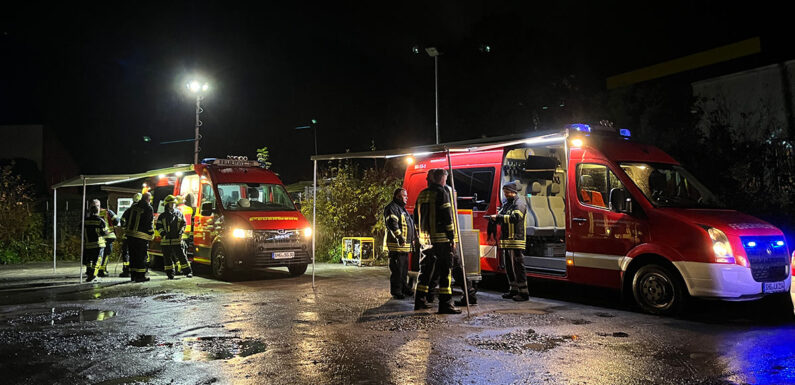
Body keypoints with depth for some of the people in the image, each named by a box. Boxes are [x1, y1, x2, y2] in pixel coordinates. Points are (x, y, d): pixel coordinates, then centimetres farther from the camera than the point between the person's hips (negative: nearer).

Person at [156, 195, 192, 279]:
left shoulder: (179, 213, 9)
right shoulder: (162, 216, 7)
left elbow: (183, 224, 12)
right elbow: (158, 226, 6)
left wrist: (181, 231, -2)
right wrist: (163, 234, -8)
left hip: (177, 240, 0)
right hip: (166, 240, 0)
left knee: (181, 256, -1)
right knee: (168, 258, 4)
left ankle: (187, 271, 3)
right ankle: (170, 273, 11)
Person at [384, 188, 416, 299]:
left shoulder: (403, 209, 23)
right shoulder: (392, 208, -10)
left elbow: (410, 225, 33)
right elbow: (392, 223, -23)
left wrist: (413, 238, 30)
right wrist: (399, 236, -28)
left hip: (406, 245, 10)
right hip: (397, 245, -10)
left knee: (404, 268, 17)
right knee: (397, 269, -7)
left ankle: (404, 287, 28)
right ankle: (396, 291, -2)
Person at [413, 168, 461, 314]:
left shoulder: (422, 194, 14)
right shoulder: (441, 193, -8)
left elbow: (416, 218, 18)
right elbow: (447, 217, -13)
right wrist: (452, 238, -10)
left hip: (425, 238, 7)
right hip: (441, 238, -7)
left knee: (425, 269, 15)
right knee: (445, 271, -4)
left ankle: (419, 300, 19)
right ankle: (445, 304, -6)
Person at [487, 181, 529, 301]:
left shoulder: (519, 203, -7)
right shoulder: (505, 204, 20)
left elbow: (515, 217, -22)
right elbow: (501, 219, 19)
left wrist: (498, 217, -21)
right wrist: (493, 218, -4)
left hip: (516, 240, -9)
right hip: (506, 240, 9)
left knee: (518, 266, -8)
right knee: (509, 266, 13)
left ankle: (523, 292, -4)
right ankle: (514, 289, 22)